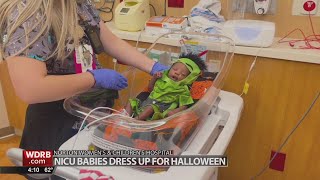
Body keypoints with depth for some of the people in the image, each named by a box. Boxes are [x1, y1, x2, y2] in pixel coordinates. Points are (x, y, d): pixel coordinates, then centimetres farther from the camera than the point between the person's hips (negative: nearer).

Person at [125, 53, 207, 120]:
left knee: (150, 108, -36)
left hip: (159, 107, -7)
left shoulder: (183, 90, -3)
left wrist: (174, 111, -26)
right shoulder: (163, 78, 14)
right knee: (131, 102, -1)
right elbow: (150, 88, 25)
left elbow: (184, 106, -7)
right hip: (146, 101, 7)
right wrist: (155, 77, 10)